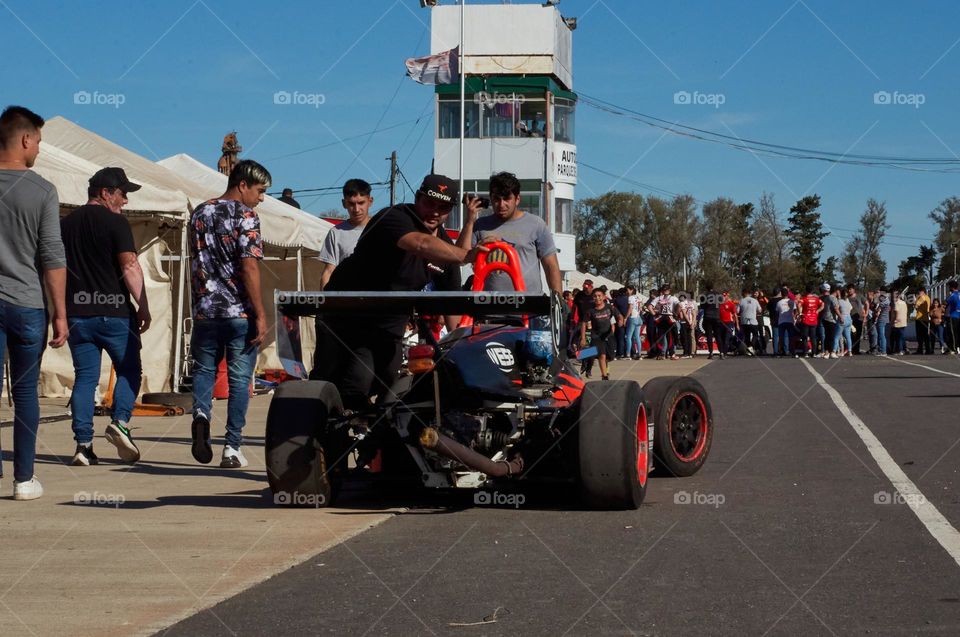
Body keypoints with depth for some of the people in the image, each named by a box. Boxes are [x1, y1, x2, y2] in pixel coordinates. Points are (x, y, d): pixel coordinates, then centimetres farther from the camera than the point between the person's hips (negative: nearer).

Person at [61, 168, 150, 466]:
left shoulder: (65, 224, 13)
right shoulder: (115, 222, -5)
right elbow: (130, 267, -13)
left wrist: (63, 312, 22)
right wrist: (143, 307, -10)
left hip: (77, 314, 5)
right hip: (114, 311, -5)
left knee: (85, 377, 6)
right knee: (129, 369, 11)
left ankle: (83, 445, 0)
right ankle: (120, 422, -8)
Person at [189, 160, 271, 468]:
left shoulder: (200, 213, 12)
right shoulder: (245, 215, -8)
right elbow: (249, 268, -15)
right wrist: (261, 315, -13)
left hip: (205, 309, 5)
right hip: (240, 312, -5)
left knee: (204, 369, 18)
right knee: (239, 379, 3)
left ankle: (200, 414, -10)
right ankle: (232, 448, 3)